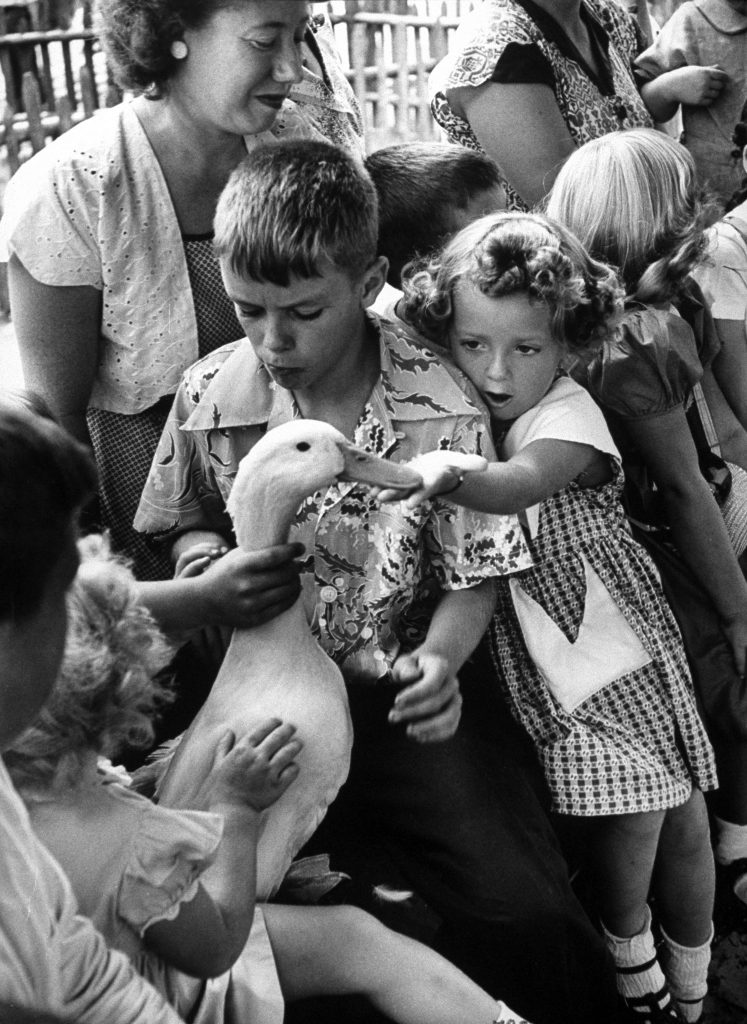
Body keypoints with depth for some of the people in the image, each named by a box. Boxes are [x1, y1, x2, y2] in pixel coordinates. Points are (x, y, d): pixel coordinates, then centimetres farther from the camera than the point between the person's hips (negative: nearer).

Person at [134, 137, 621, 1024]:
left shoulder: (441, 414, -10)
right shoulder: (209, 398, -4)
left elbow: (472, 577, -2)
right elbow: (186, 525, 13)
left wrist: (440, 657, -22)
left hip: (398, 695, -1)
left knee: (523, 909, -13)